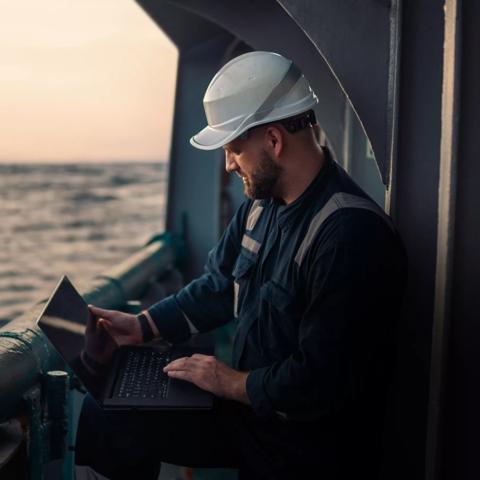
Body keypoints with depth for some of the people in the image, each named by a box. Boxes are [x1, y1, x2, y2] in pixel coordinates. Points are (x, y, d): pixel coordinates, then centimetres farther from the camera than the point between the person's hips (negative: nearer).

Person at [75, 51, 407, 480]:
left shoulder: (352, 235, -28)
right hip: (245, 410, 8)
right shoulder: (261, 204, 1)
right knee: (96, 418, 3)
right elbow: (218, 287, 14)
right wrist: (142, 326, 5)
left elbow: (321, 382, -27)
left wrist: (233, 383, -14)